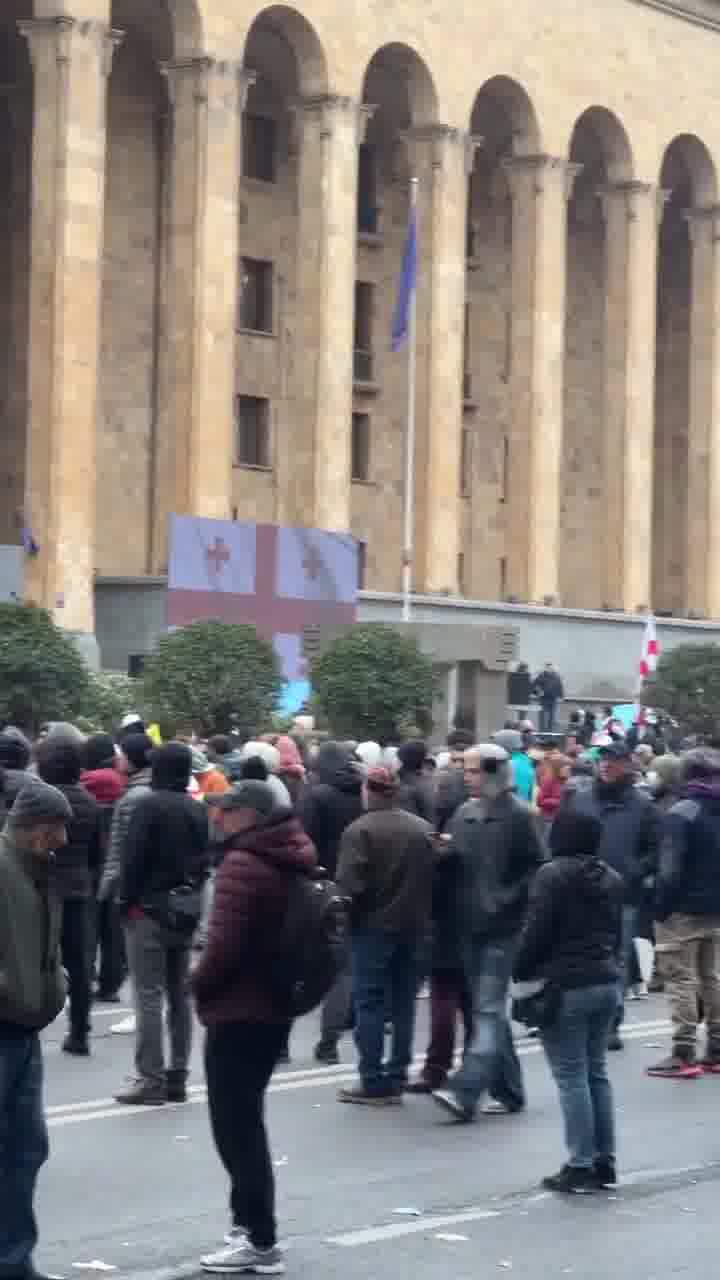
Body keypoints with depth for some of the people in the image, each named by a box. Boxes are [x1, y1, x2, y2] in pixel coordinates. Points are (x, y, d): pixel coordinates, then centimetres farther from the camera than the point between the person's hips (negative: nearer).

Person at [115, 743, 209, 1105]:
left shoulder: (148, 805, -13)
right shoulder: (199, 811, 9)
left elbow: (133, 858, -15)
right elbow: (205, 862, 11)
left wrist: (126, 899, -5)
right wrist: (193, 897, 14)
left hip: (150, 909, -7)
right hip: (186, 911, 7)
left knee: (149, 996, -6)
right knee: (180, 995, 12)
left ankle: (151, 1079, -8)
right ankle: (177, 1076, 14)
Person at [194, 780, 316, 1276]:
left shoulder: (243, 864, -20)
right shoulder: (292, 859, 9)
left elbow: (224, 944, -25)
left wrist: (200, 985, -8)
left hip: (237, 1012, -9)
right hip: (276, 1007, 10)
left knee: (236, 1127, -1)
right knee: (246, 1121, 21)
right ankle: (251, 1220, 29)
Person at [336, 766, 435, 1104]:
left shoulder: (359, 830, -14)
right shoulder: (423, 828, 4)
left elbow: (350, 884, -18)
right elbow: (436, 877, 4)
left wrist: (342, 900, 1)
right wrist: (419, 911, 14)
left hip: (373, 925, -5)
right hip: (413, 926, 5)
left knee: (370, 1003, 1)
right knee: (403, 1003, 11)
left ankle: (373, 1083, -1)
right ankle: (396, 1080, 15)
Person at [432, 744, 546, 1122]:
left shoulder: (517, 815, -7)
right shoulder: (463, 815, 11)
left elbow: (537, 865, -9)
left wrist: (508, 900, -14)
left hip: (502, 928, -7)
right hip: (471, 926, 7)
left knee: (488, 1010, -11)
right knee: (487, 1010, 12)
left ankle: (466, 1090, -19)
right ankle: (508, 1089, 21)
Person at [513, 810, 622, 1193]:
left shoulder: (553, 875, -11)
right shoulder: (611, 879, 11)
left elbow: (537, 932, -13)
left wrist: (520, 974, -2)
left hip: (565, 986, -7)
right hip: (606, 983, 7)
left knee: (571, 1077, -3)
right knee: (596, 1072, 14)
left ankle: (580, 1165, -3)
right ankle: (605, 1162, 15)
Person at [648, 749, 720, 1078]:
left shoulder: (681, 813, -15)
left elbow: (670, 869, -19)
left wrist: (660, 908, -13)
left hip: (684, 911, -7)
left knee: (681, 980, -2)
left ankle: (683, 1055, -4)